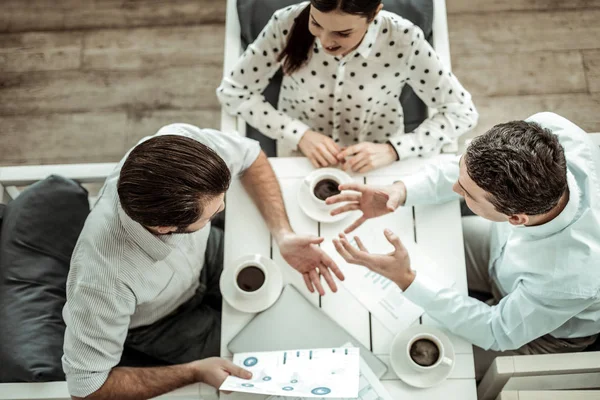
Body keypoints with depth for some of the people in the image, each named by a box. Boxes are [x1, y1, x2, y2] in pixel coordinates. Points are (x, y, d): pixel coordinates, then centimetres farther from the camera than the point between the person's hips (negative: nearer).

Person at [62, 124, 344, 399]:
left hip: (202, 253, 4)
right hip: (159, 323, -4)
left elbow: (249, 156, -14)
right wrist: (194, 372, -29)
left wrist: (283, 234, -25)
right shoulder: (103, 279, -45)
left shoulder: (180, 141, -35)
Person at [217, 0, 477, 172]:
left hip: (377, 167, 1)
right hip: (300, 162, -1)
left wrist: (393, 150, -29)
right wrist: (299, 135, -24)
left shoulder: (403, 41, -24)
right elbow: (232, 91, -12)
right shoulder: (287, 25, -23)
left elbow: (461, 112, -15)